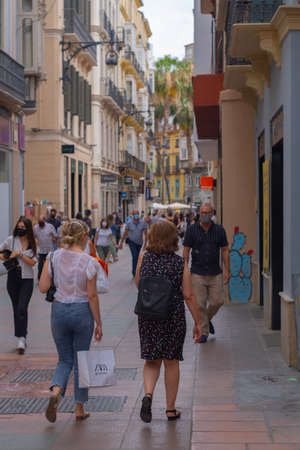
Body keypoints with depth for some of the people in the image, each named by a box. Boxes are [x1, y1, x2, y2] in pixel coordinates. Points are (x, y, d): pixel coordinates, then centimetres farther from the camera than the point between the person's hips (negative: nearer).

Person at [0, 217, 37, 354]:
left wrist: (20, 254, -15)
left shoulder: (32, 243, 1)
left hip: (27, 279, -2)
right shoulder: (11, 240, 0)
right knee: (16, 309, 8)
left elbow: (33, 262, -6)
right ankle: (22, 337, 20)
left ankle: (21, 339, -15)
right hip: (13, 278, 2)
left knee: (22, 308, -14)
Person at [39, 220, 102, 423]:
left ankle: (56, 390, -14)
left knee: (65, 359, 15)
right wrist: (99, 323, -3)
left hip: (59, 310, 3)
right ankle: (80, 408, 17)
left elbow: (43, 287, 0)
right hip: (81, 311, -3)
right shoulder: (89, 262, -12)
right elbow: (92, 296, -10)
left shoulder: (54, 257, -2)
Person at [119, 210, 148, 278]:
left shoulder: (143, 223, -10)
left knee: (137, 257, 15)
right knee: (135, 256, -18)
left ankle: (134, 272, 34)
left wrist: (145, 244, -18)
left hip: (139, 243, 3)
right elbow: (125, 233, -2)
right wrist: (121, 243, 1)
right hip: (132, 242, -3)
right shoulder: (129, 223, -10)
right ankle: (135, 273, -14)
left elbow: (145, 234, -11)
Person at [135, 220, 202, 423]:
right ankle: (171, 408, 19)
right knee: (171, 362, 11)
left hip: (148, 316, 1)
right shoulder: (180, 263, -8)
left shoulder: (144, 258, -4)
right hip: (174, 317, -1)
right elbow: (188, 295, -8)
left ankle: (148, 394, -12)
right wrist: (198, 323, 0)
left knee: (152, 361, 14)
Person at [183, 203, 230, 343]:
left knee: (218, 301, 2)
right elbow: (186, 250, 0)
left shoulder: (219, 230, 3)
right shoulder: (192, 230, -2)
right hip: (197, 273, -2)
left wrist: (227, 271, 1)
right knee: (200, 304, -1)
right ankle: (203, 331, 12)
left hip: (215, 273, 2)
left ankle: (207, 319, 32)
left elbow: (225, 250, 6)